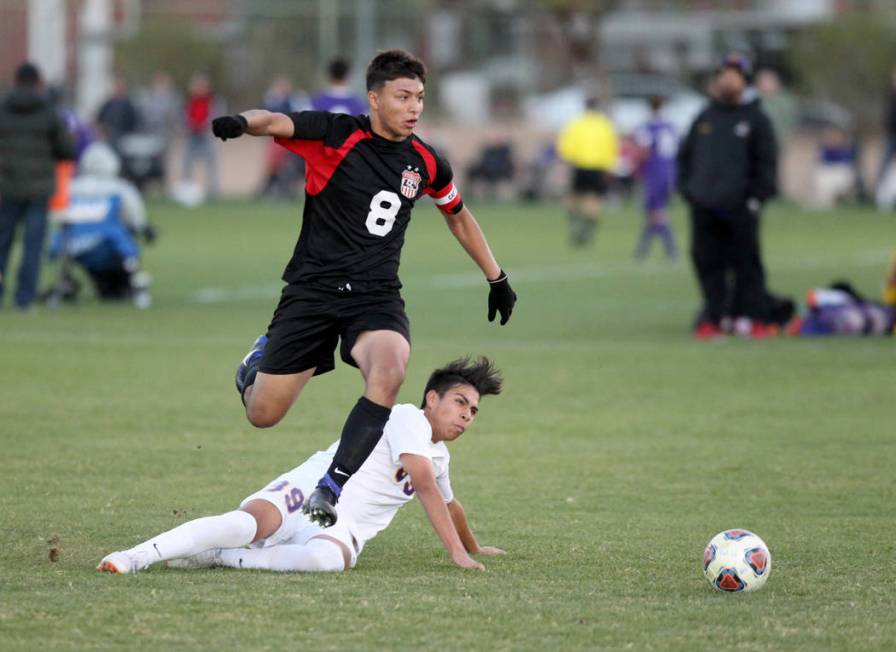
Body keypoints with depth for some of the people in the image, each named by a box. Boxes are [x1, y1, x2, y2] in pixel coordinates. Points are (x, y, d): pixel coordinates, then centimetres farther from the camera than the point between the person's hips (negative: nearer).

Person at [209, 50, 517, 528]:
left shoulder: (425, 164, 5)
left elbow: (458, 216, 24)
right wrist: (244, 122, -50)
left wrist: (496, 277, 28)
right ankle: (260, 359, 41)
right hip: (311, 291, -2)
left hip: (376, 296, 2)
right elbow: (276, 122, -27)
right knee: (262, 414, 2)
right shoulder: (335, 135, -10)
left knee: (389, 371, -32)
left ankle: (331, 488, -25)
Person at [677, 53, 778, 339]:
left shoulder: (756, 119, 3)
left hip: (739, 208, -4)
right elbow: (685, 155, 20)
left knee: (746, 264, -3)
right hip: (704, 208, 4)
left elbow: (767, 162, 1)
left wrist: (757, 197, -8)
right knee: (708, 263, 3)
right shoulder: (704, 119, 14)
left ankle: (755, 318, 2)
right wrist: (687, 188, 8)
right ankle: (712, 318, 9)